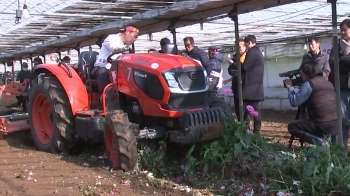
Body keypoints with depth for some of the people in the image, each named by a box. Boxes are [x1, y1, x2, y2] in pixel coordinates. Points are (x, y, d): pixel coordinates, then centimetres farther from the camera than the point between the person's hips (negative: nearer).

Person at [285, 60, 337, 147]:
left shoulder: (309, 83, -5)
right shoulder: (328, 82, 20)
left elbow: (294, 102, -8)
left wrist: (290, 87, 9)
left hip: (324, 125, -8)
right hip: (338, 124, 8)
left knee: (292, 126, 7)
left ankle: (320, 141, -9)